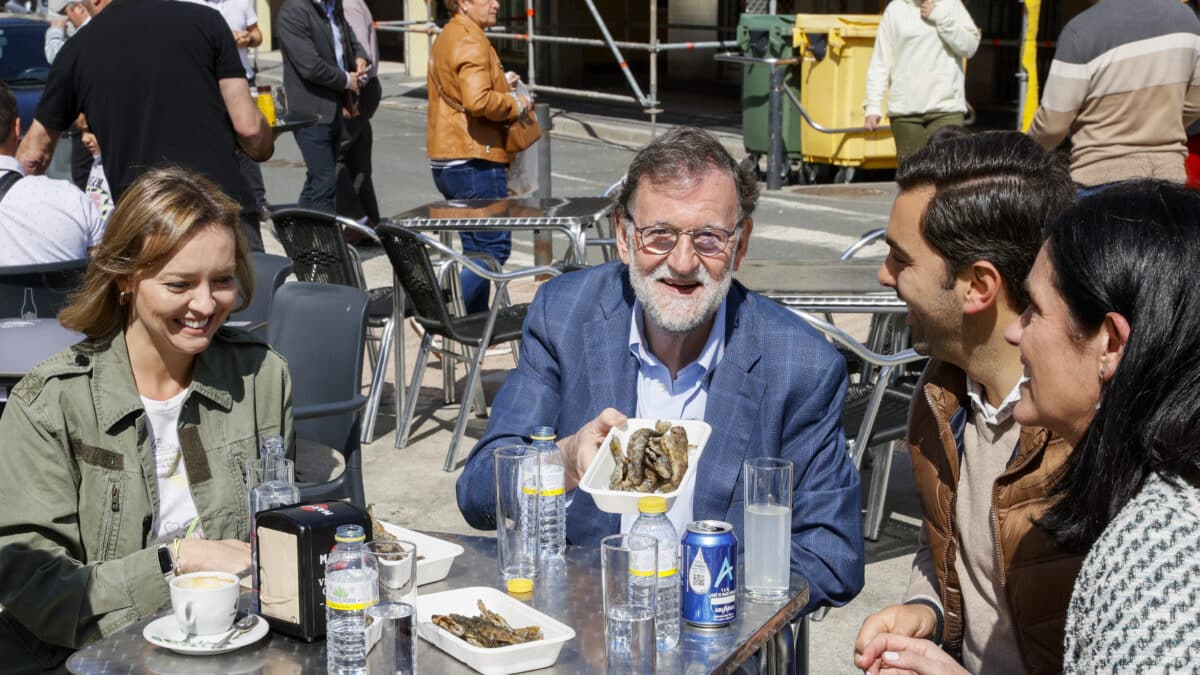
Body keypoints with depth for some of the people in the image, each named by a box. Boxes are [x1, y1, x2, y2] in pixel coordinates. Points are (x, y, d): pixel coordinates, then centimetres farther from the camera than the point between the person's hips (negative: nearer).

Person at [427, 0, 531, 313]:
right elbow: (478, 101, -26)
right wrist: (515, 105, -11)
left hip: (447, 162, 10)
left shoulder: (448, 38, 19)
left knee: (478, 248, 13)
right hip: (475, 161, -10)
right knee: (494, 245, -8)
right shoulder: (471, 41, -13)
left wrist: (501, 85, 15)